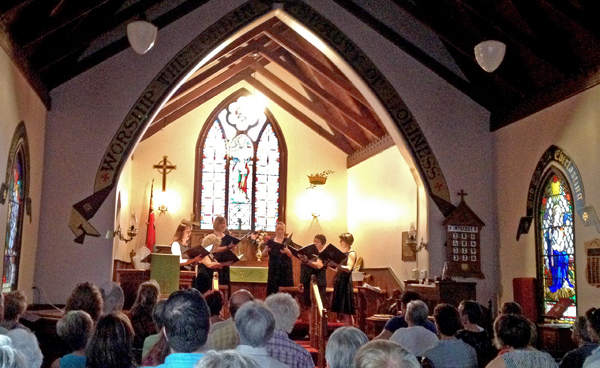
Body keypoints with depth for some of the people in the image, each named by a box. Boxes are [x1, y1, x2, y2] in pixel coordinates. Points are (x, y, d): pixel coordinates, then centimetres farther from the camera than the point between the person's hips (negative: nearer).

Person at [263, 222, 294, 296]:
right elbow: (264, 255, 3)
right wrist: (265, 250, -19)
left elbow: (291, 255, -10)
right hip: (273, 270, 2)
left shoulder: (287, 241, 3)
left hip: (285, 270, -2)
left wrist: (286, 251, -32)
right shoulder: (270, 242, 9)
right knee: (272, 290, -2)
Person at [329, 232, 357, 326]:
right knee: (341, 311, 7)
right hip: (338, 281, 8)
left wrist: (336, 265, -30)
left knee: (346, 311, -9)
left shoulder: (351, 253, -6)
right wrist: (331, 265, 4)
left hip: (345, 282, -8)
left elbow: (348, 268, -20)